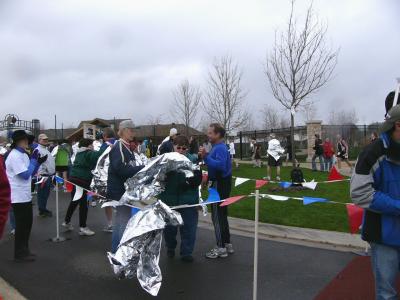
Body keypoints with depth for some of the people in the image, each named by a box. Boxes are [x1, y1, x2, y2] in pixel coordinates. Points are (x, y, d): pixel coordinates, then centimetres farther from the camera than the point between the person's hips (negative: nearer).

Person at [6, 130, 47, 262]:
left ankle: (24, 250, 30)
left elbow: (31, 173, 14)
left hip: (25, 195, 9)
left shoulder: (23, 155, 11)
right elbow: (25, 175, -22)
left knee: (27, 224, 17)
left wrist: (39, 162, 0)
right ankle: (20, 254, 15)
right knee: (21, 225, 2)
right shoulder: (14, 156, -18)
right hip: (19, 197, -9)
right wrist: (34, 159, -15)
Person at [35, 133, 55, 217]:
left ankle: (44, 209, 27)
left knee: (46, 194, 17)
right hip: (43, 176, -9)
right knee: (42, 194, 0)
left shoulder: (46, 149, 18)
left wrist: (52, 174, 23)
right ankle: (42, 211, 9)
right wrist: (41, 176, -28)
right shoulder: (38, 150, -13)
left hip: (49, 175, 9)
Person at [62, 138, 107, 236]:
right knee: (83, 204, -1)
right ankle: (83, 227, 5)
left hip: (73, 179, 9)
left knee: (74, 202, 21)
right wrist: (105, 146, -11)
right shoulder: (89, 154, -8)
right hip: (81, 181, -9)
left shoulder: (79, 153, 16)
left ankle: (67, 221, 32)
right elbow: (100, 154, -25)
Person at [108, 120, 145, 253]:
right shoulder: (119, 147, -15)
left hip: (125, 190, 10)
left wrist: (141, 168, 4)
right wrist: (141, 168, -23)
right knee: (124, 223, -4)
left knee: (121, 222, 18)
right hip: (120, 191, -10)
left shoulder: (126, 147, 15)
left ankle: (116, 251, 31)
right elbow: (120, 169, -27)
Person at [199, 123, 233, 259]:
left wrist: (206, 157, -31)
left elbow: (220, 165, -32)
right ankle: (227, 244, 29)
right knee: (221, 215, 18)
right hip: (220, 183, 10)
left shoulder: (220, 148, -18)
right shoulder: (218, 147, 14)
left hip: (220, 185, -10)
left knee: (217, 216, -2)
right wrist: (205, 156, 0)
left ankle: (221, 248, 8)